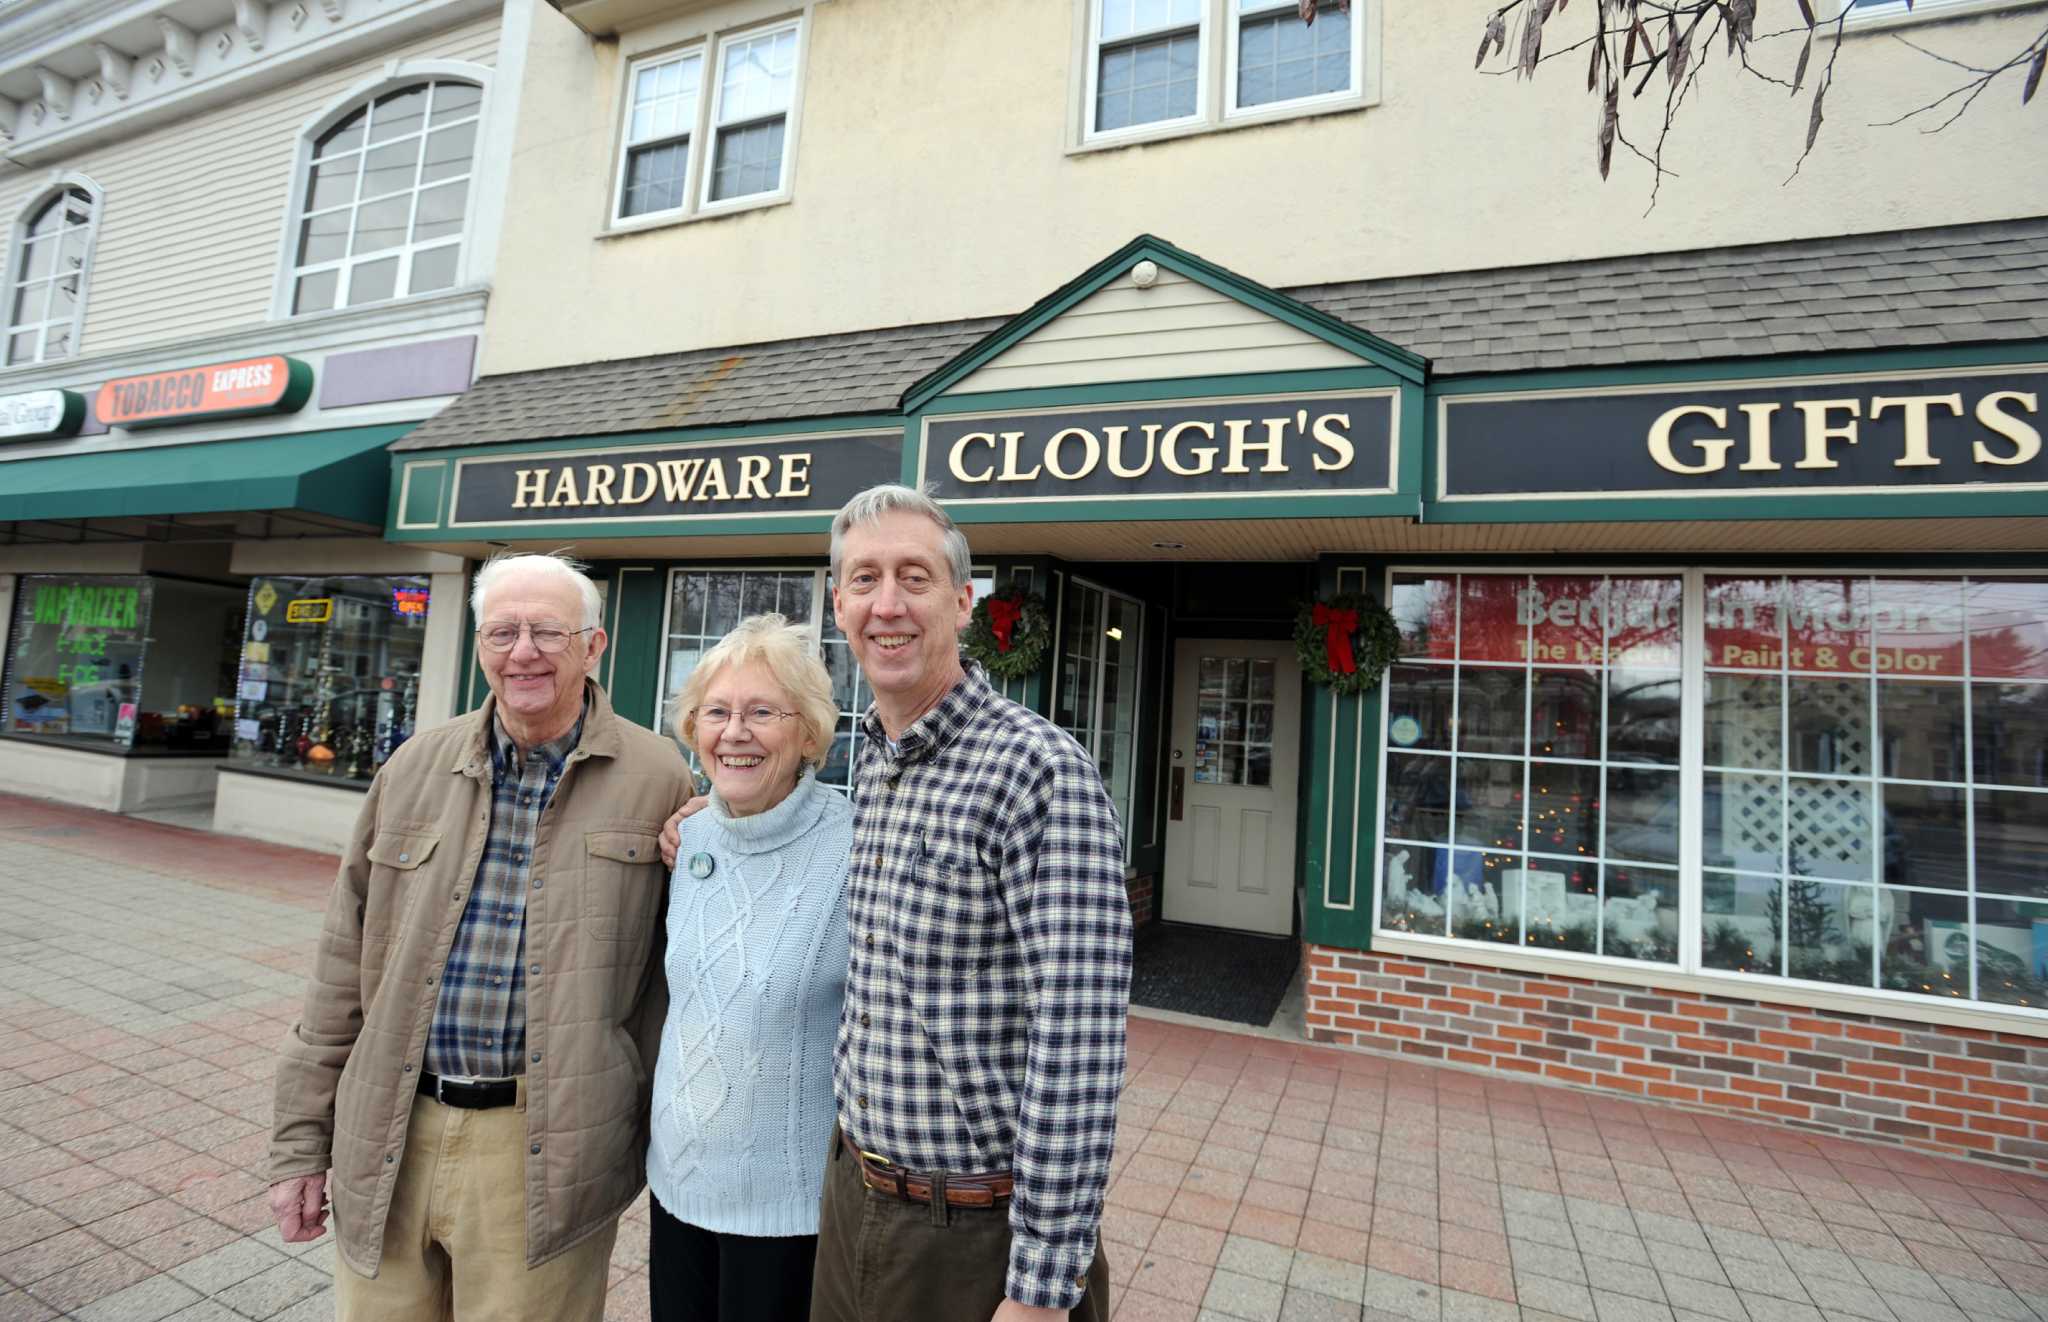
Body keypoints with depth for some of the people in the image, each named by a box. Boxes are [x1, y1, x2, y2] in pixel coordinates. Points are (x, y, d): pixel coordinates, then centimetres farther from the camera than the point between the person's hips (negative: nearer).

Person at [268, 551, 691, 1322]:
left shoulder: (657, 778, -10)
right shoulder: (416, 767, 3)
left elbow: (674, 979, -4)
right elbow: (345, 962, 7)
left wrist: (668, 1150, -1)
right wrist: (301, 1140, 8)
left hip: (542, 1151, -3)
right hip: (385, 1138, 4)